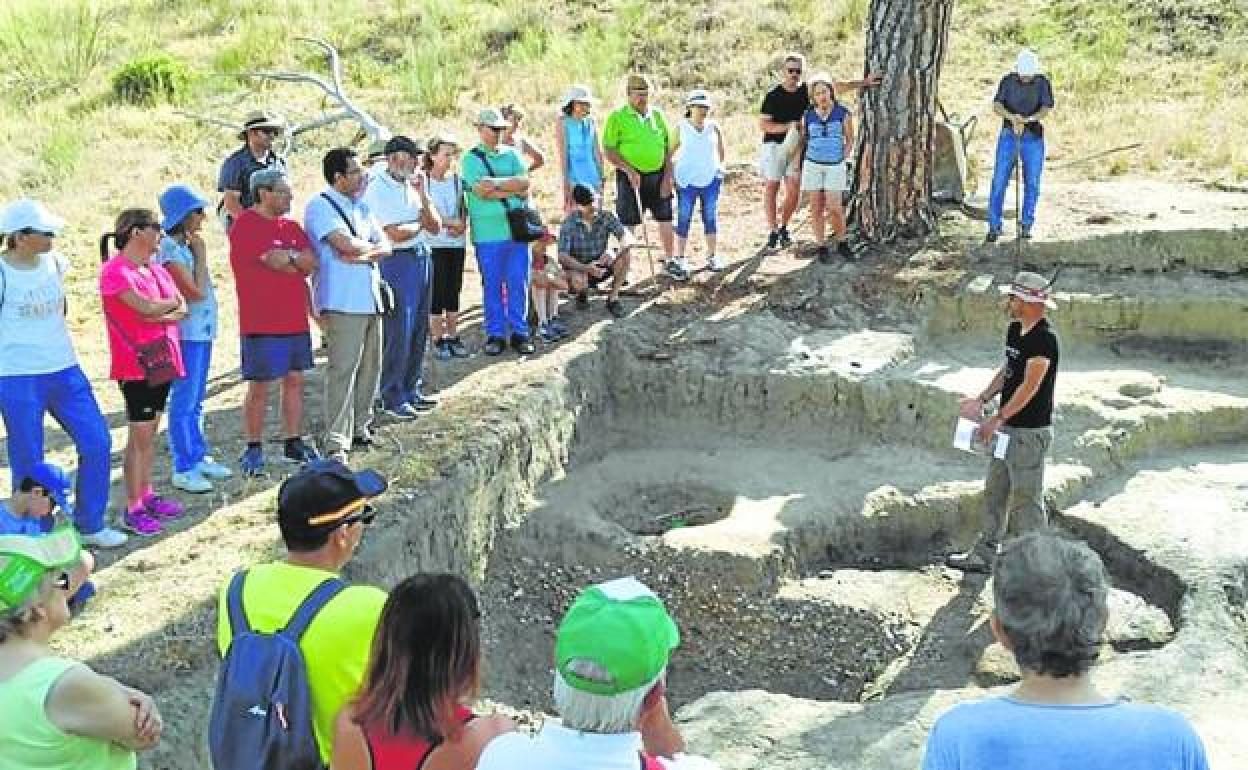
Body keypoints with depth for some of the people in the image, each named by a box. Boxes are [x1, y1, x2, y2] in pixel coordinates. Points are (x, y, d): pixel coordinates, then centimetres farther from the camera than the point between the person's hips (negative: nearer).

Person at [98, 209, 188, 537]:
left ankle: (146, 494, 24)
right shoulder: (115, 270, -13)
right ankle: (133, 508, 2)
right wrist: (172, 303, -3)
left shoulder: (157, 270, 13)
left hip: (162, 360, 8)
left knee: (151, 432, 15)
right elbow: (145, 306, -22)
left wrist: (162, 314, -15)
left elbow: (182, 310, 5)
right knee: (140, 436, -5)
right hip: (135, 365, -8)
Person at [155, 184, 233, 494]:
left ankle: (199, 458, 27)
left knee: (196, 400, 17)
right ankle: (183, 469, 3)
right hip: (187, 332, -9)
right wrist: (201, 254, -11)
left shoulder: (185, 245, 11)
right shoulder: (169, 249, -15)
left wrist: (197, 251, 9)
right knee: (184, 401, -3)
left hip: (202, 331, 9)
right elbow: (196, 291, -17)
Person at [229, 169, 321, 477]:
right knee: (259, 387, 0)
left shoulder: (291, 226, 14)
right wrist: (298, 259, -2)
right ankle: (253, 449, 10)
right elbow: (275, 260, -20)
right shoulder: (246, 226, -10)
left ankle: (293, 443, 20)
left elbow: (312, 263, 3)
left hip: (296, 320, 7)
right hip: (261, 323, -7)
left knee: (295, 380, 10)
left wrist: (285, 258, -13)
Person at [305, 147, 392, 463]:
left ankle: (360, 428, 25)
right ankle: (336, 444, -8)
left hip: (371, 297, 8)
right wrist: (371, 247, -1)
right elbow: (345, 244, -20)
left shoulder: (361, 207, 17)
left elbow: (386, 247, 9)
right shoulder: (320, 206, -7)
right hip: (343, 301, -8)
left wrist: (362, 253, -11)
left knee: (370, 367, 12)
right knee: (343, 369, -10)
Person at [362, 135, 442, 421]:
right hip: (398, 262, -8)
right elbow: (395, 234, -19)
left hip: (422, 258, 8)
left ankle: (411, 391, 26)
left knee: (419, 331, 14)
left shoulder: (412, 185, 12)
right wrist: (421, 223, -2)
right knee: (398, 333, -4)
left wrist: (423, 194, -3)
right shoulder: (378, 190, -12)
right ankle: (392, 399, 6)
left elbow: (435, 227, 8)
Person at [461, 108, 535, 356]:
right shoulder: (471, 159, 3)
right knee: (492, 285, 2)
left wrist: (495, 183, -9)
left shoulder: (511, 154, 14)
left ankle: (519, 333, 13)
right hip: (487, 231, -3)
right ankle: (495, 335, 11)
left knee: (519, 283, 4)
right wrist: (514, 190, -8)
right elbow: (481, 191, -11)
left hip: (517, 227, 3)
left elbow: (525, 182, 0)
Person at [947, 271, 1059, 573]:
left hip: (1030, 432, -9)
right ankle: (984, 554, 28)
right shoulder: (1015, 330, 7)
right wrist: (981, 399, 8)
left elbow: (1029, 387, -23)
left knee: (1026, 500, 1)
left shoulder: (1044, 338, -21)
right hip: (1007, 428, 9)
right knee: (994, 492, 16)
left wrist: (997, 419, -20)